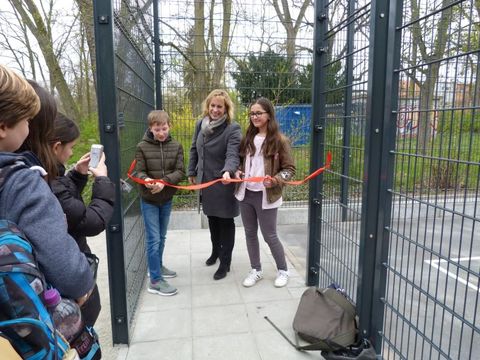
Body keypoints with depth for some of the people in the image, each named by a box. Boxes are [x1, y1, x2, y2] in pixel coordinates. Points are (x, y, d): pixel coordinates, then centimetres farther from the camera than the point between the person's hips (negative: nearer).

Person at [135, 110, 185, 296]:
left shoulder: (176, 146, -3)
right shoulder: (142, 147, -8)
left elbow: (180, 172, -7)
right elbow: (139, 172, -9)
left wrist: (164, 181, -23)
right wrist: (146, 180, -31)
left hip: (167, 198, 3)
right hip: (149, 200, -3)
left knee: (161, 237, 19)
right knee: (153, 239, -1)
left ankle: (158, 266, 39)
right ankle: (155, 281, 10)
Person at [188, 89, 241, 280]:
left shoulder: (233, 129, -15)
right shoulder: (200, 124, 4)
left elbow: (233, 155, -27)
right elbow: (194, 150, 14)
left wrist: (228, 171, -46)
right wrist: (192, 172, 15)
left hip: (224, 183, -6)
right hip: (205, 181, 6)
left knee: (225, 222, 6)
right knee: (212, 218, 21)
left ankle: (225, 262, 21)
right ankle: (216, 251, 44)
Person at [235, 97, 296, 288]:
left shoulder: (280, 140, -9)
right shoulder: (248, 138, 6)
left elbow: (289, 169, -7)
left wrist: (275, 180, -23)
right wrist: (238, 171, -3)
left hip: (266, 196, -5)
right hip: (246, 194, 6)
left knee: (269, 236, 5)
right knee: (250, 233, 14)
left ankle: (283, 270, 28)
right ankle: (256, 270, 32)